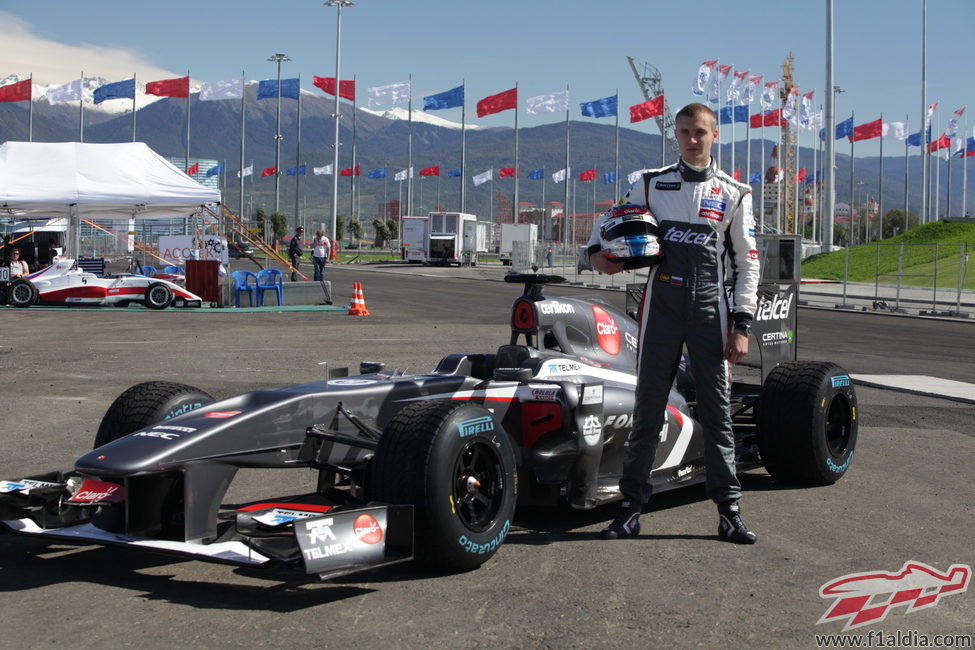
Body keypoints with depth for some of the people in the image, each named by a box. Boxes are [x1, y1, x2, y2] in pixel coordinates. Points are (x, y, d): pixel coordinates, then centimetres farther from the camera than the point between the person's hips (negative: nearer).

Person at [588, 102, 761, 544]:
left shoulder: (734, 194, 8)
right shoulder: (651, 184, 10)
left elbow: (747, 263, 7)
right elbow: (614, 219, 22)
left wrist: (742, 325, 0)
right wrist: (597, 251, -1)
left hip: (710, 308, 0)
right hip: (661, 305, 1)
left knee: (717, 409, 2)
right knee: (647, 408, 2)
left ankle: (728, 510, 8)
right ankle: (632, 505, 8)